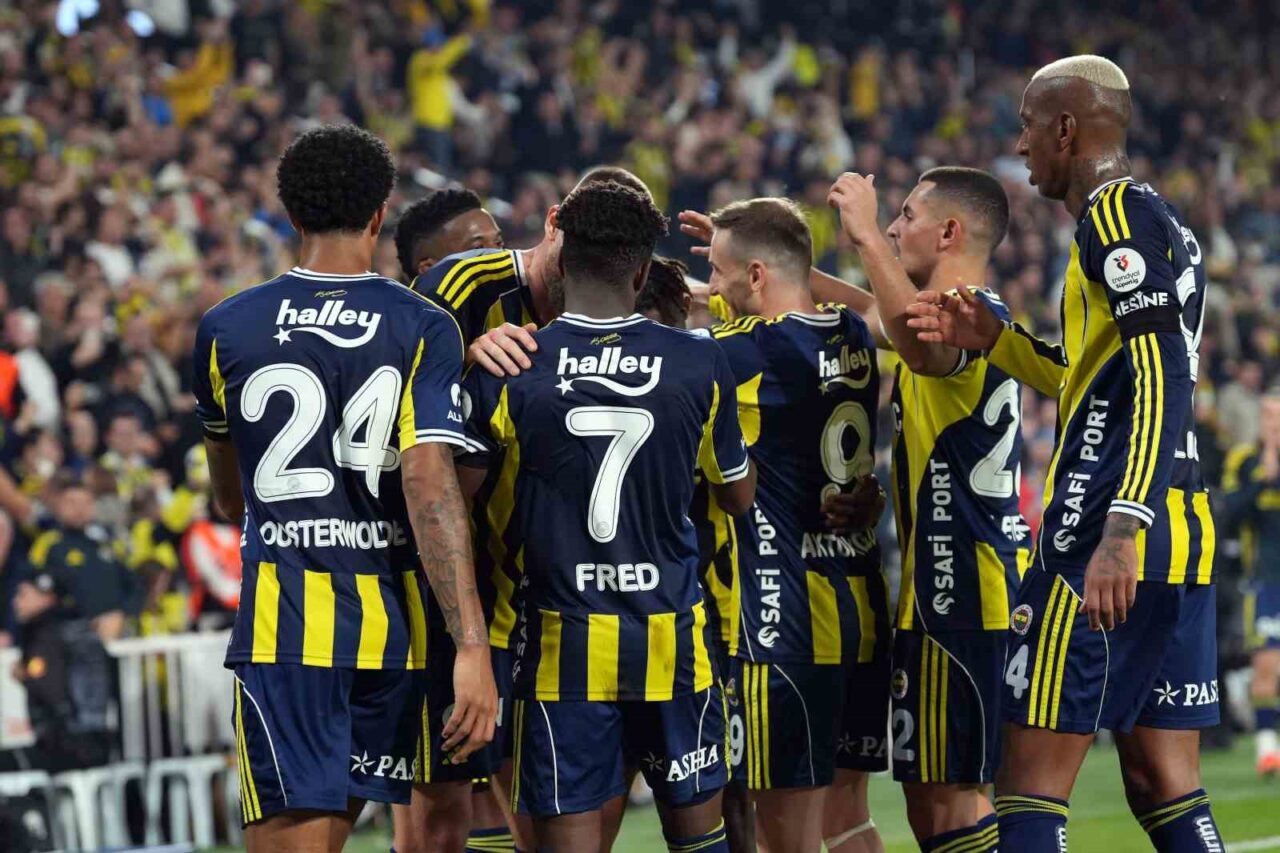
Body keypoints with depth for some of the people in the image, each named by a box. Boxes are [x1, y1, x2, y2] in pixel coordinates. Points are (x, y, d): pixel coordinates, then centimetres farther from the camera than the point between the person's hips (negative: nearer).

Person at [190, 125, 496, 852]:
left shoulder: (227, 329, 3)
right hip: (390, 622, 1)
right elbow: (430, 483, -14)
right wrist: (472, 647, -17)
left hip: (283, 622, -1)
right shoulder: (424, 329, -3)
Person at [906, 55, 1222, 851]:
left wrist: (1121, 531, -28)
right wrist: (997, 338, 18)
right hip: (1185, 541, 10)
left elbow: (1164, 381, -20)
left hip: (1105, 541, -10)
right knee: (1164, 786, 10)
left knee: (1031, 786, -8)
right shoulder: (1169, 225, 20)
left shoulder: (1117, 217, -9)